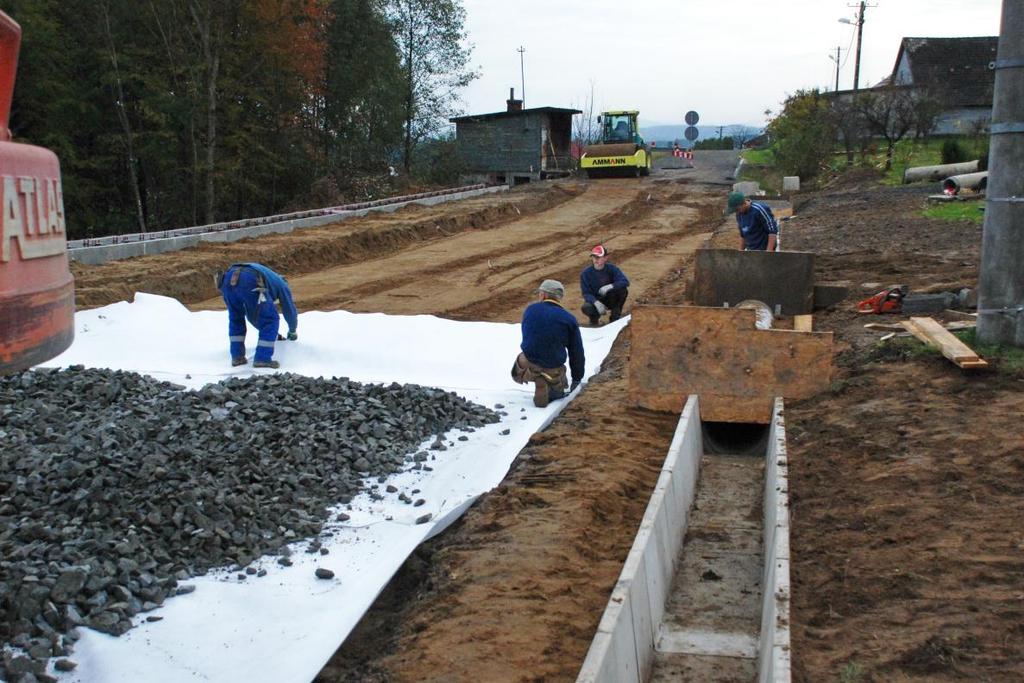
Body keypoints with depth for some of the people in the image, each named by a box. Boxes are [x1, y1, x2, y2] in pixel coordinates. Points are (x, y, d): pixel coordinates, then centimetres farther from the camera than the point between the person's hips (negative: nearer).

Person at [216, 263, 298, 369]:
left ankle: (237, 356, 25)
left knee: (235, 318, 30)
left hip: (229, 279, 6)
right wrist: (293, 331, 56)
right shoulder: (282, 285, 33)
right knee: (270, 320, 10)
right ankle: (262, 358, 7)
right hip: (250, 283, -6)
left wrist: (273, 333, 65)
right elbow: (290, 310, 38)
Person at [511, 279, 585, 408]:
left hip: (527, 366, 1)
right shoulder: (569, 319, -7)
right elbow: (577, 352, -2)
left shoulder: (530, 309, -2)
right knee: (558, 392, 31)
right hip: (553, 371, 0)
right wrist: (577, 378, 11)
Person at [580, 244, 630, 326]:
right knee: (586, 308, -35)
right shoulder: (586, 273, -14)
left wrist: (610, 286, -41)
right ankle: (595, 318, 3)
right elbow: (586, 293, -17)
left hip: (610, 300, 1)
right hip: (594, 300, -1)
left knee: (623, 289, -26)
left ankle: (615, 317, -6)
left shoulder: (611, 268, -12)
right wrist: (596, 302, -38)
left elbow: (625, 282, -24)